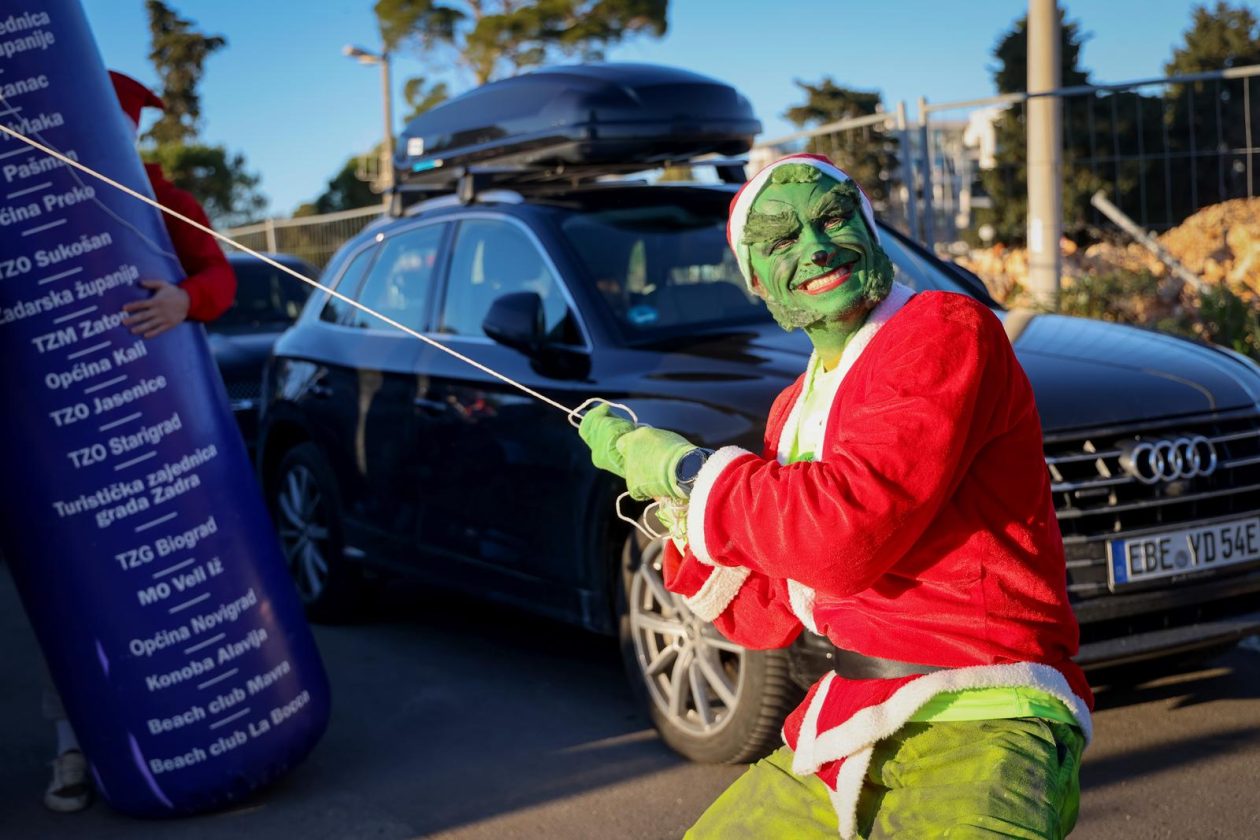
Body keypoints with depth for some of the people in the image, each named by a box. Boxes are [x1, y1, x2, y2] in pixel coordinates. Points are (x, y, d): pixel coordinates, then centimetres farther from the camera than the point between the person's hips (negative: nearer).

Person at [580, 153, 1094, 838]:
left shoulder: (943, 328, -9)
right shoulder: (796, 410, 16)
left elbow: (845, 534, -22)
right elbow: (769, 620, 18)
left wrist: (688, 470, -9)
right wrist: (680, 506, 5)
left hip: (977, 729, -8)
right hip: (846, 742, 8)